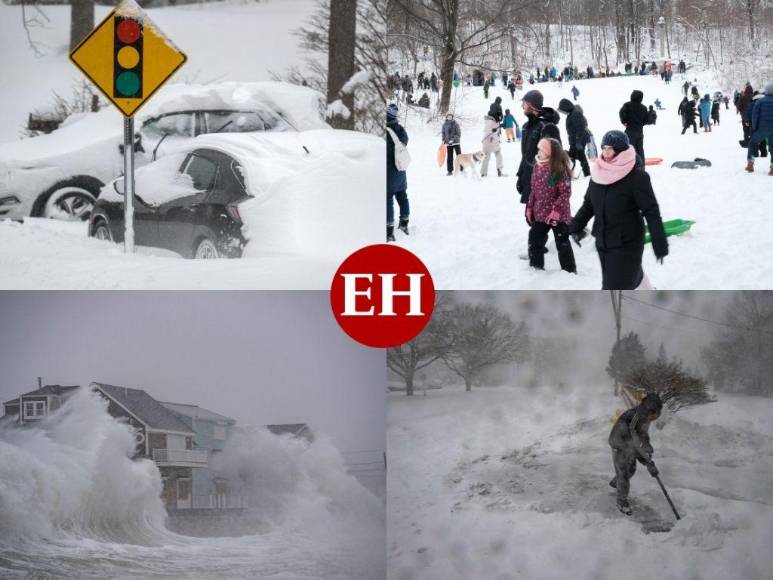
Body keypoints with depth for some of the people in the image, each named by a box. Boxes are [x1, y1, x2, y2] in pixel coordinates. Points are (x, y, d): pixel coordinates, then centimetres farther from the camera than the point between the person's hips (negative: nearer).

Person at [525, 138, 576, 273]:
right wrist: (529, 207, 12)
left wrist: (556, 210, -24)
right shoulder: (537, 167, 3)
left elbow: (566, 192, -19)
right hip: (540, 213, 7)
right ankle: (536, 266, 28)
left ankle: (569, 270, 15)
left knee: (562, 242, 3)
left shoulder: (560, 170, -19)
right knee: (534, 239, 12)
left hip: (558, 215, -7)